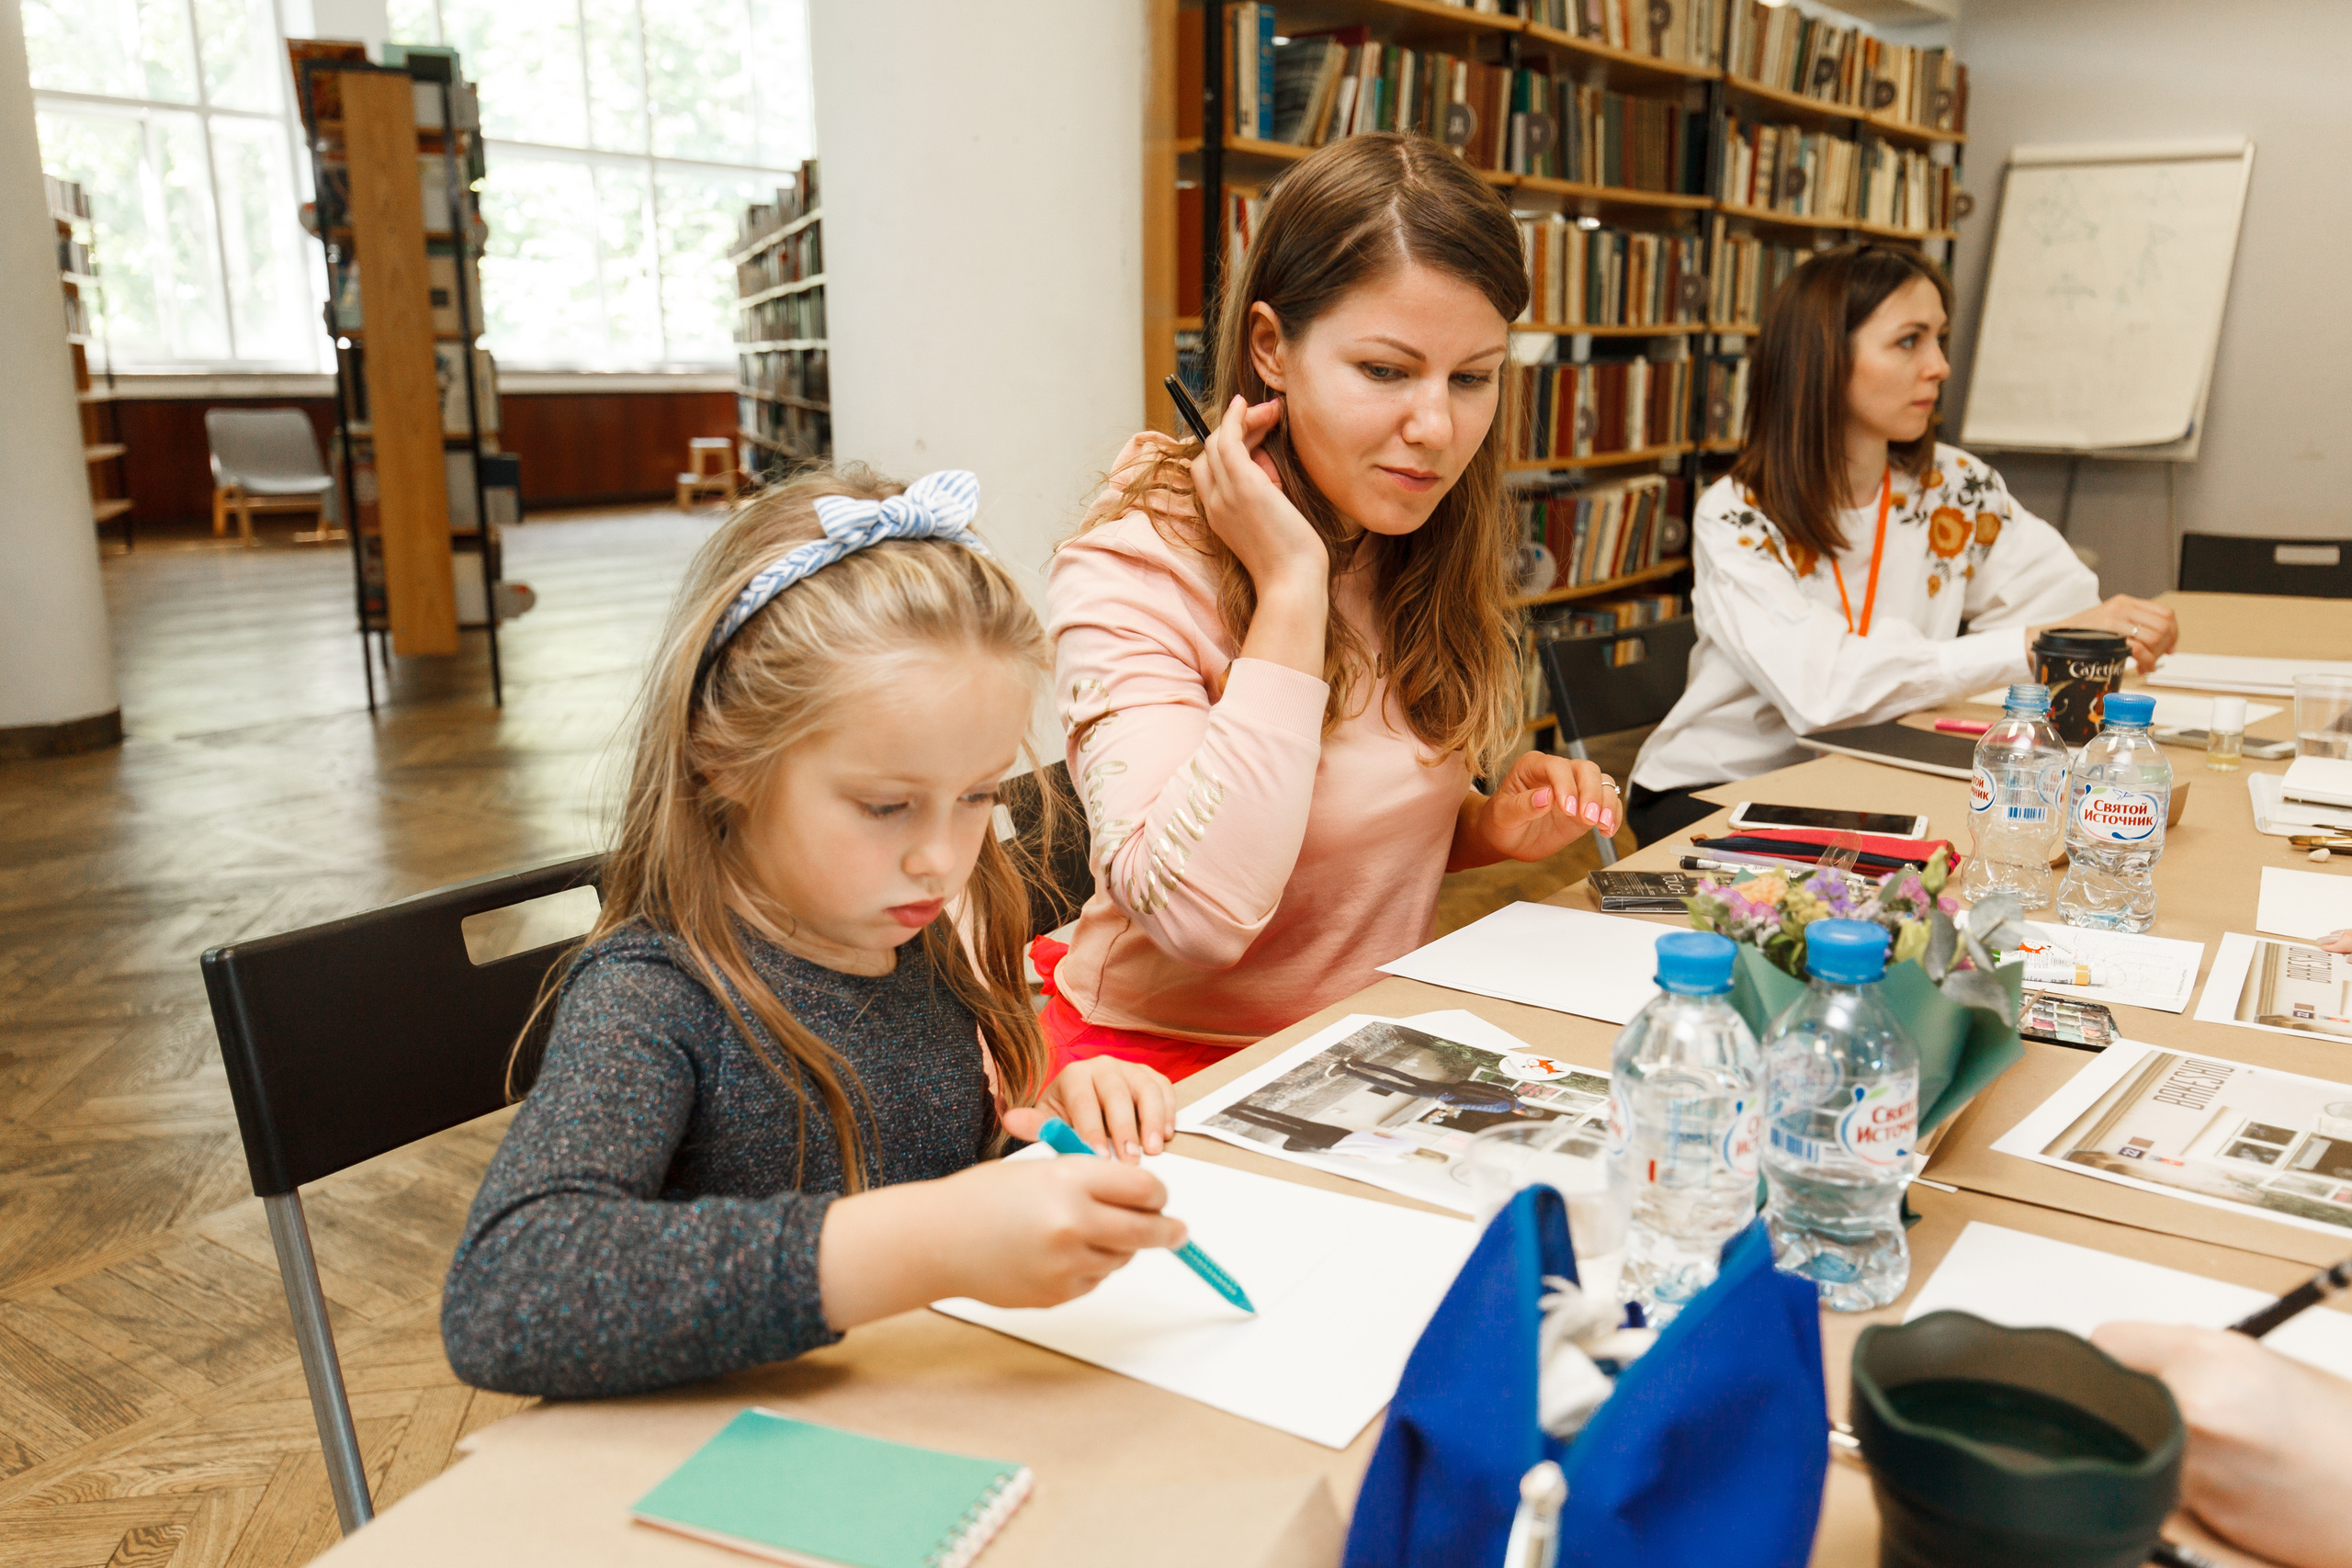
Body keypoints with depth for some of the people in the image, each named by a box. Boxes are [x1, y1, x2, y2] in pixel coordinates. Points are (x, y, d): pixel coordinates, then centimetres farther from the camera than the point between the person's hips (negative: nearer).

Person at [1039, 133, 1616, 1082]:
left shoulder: (1430, 556, 4)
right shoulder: (1129, 572, -17)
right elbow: (1197, 913, -30)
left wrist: (1487, 829, -5)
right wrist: (1290, 587, -25)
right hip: (1171, 1061, -7)